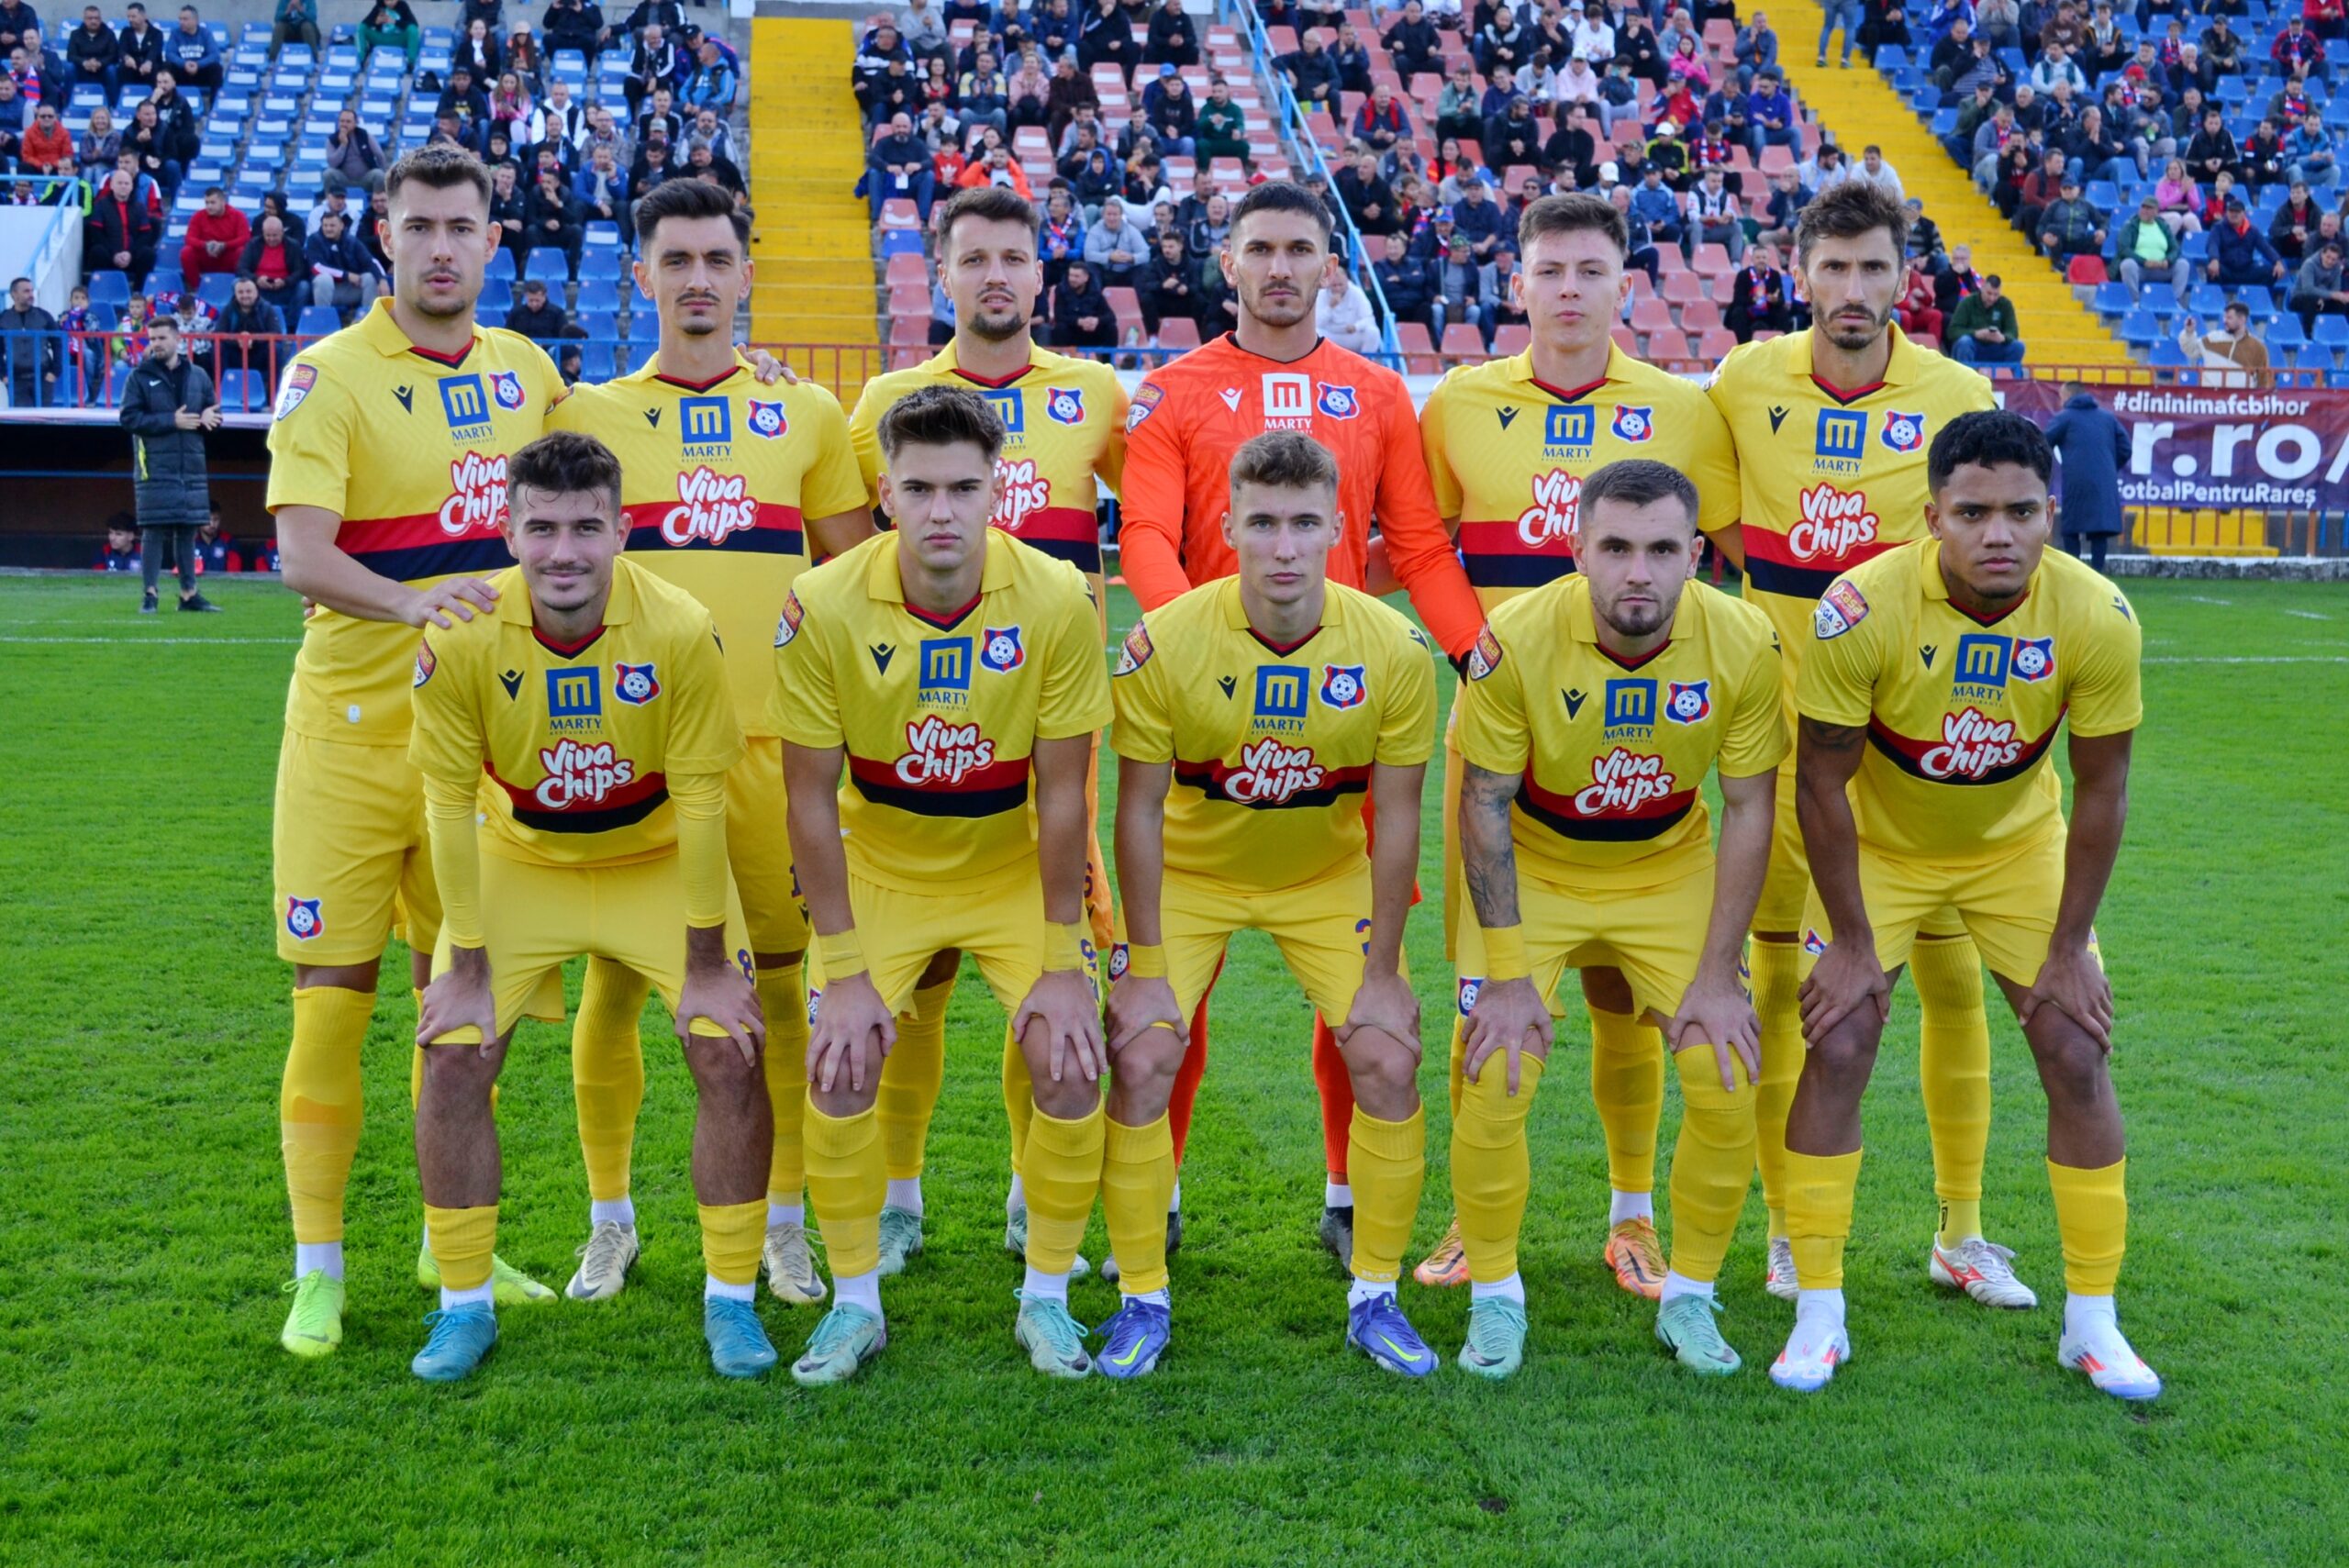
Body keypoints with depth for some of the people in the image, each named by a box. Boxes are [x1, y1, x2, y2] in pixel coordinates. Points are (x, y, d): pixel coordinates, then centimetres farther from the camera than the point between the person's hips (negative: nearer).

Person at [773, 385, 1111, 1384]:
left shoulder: (1058, 602, -21)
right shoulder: (824, 608, -21)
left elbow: (1061, 795, -15)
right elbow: (811, 797, -14)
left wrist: (1063, 962, -14)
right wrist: (845, 970, -15)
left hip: (1016, 869, 0)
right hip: (881, 867, 0)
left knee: (1068, 1067, -14)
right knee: (838, 1069, -13)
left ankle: (1046, 1299, 9)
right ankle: (854, 1306, 8)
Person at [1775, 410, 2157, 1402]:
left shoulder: (2097, 619, -24)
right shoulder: (1863, 608, -30)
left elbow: (2099, 789, -12)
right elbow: (1822, 779, -20)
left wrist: (2068, 947, -10)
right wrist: (1852, 940, -17)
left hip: (2017, 844, 2)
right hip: (1878, 845, -2)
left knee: (2077, 1053, -4)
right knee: (1837, 1050, -11)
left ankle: (2091, 1320, 12)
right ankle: (1819, 1315, 2)